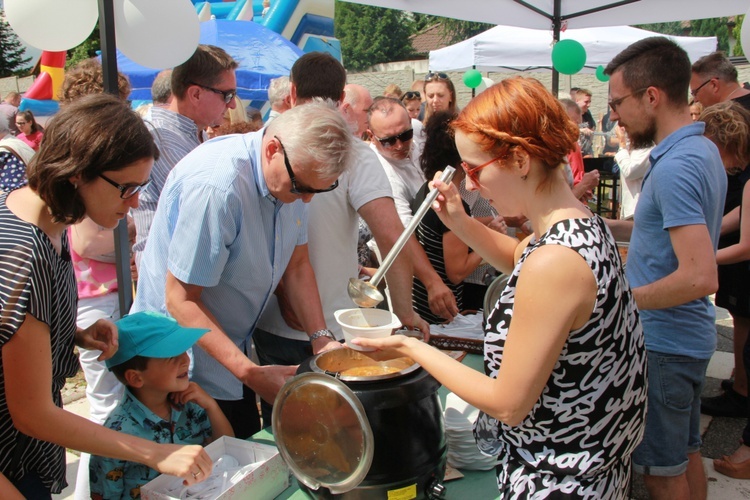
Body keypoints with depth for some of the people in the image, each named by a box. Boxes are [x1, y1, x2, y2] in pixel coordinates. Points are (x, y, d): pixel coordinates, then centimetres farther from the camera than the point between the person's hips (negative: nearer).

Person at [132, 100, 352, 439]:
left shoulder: (297, 175, -6)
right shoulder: (215, 186, -31)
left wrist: (321, 338, -9)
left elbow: (296, 265, 3)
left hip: (233, 347, 7)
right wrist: (251, 373, -31)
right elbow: (181, 301, -26)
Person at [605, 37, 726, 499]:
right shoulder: (703, 150, 7)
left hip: (664, 343, -10)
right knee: (686, 454, 24)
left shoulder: (675, 167, -25)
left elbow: (700, 276, -31)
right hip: (690, 337, 10)